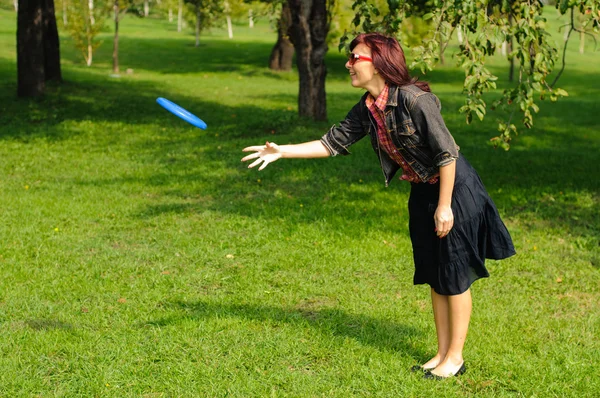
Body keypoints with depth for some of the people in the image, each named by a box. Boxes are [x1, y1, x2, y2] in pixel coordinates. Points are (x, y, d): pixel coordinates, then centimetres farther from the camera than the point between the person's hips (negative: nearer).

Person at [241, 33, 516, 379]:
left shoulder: (414, 100, -25)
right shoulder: (367, 110, -2)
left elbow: (447, 153, -23)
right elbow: (334, 143, 5)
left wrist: (444, 206, -21)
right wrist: (282, 151, -1)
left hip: (454, 189, -8)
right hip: (422, 192, 8)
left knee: (454, 275, 1)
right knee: (434, 275, 13)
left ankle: (455, 358, 13)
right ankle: (442, 353, 24)